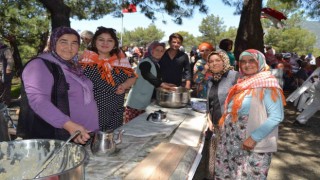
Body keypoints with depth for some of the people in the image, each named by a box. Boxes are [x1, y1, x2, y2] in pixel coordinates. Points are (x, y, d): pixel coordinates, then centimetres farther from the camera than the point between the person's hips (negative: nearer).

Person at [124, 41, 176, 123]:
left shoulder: (156, 65, 17)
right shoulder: (145, 63, -12)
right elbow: (147, 76, -31)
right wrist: (161, 84, -43)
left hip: (146, 102, 8)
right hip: (137, 102, -8)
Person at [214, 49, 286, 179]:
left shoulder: (267, 84, -11)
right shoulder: (242, 82, 11)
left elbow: (276, 116, -19)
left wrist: (254, 138, -22)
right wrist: (224, 123, 10)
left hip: (254, 146, -7)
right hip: (231, 142, 7)